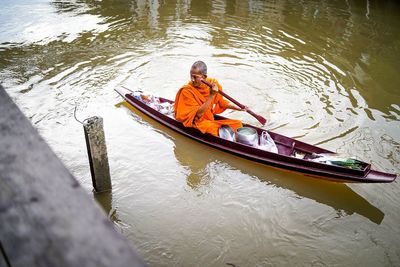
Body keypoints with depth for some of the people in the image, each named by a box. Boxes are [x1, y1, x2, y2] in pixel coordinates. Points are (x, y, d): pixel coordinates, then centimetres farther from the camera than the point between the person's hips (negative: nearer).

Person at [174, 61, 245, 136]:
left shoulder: (213, 84, -2)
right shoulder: (187, 91, -17)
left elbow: (220, 101, 14)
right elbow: (198, 114, -24)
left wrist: (238, 108, 7)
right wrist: (211, 95, -29)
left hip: (211, 120, 6)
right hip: (196, 122, -6)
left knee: (237, 123, -6)